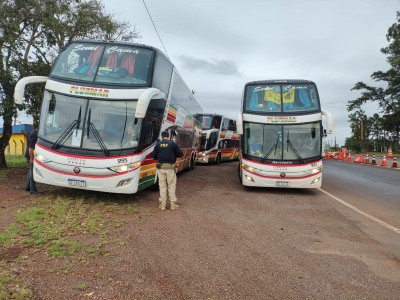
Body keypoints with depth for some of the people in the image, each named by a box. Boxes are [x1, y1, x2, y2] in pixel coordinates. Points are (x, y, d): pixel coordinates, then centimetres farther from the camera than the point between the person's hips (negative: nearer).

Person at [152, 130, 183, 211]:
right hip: (170, 167, -1)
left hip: (161, 167, 2)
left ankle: (162, 204, 14)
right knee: (171, 186, 8)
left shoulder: (158, 144, 2)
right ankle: (173, 204, 12)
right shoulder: (173, 143, -2)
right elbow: (180, 154, -2)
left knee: (162, 186, 10)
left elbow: (154, 156, 3)